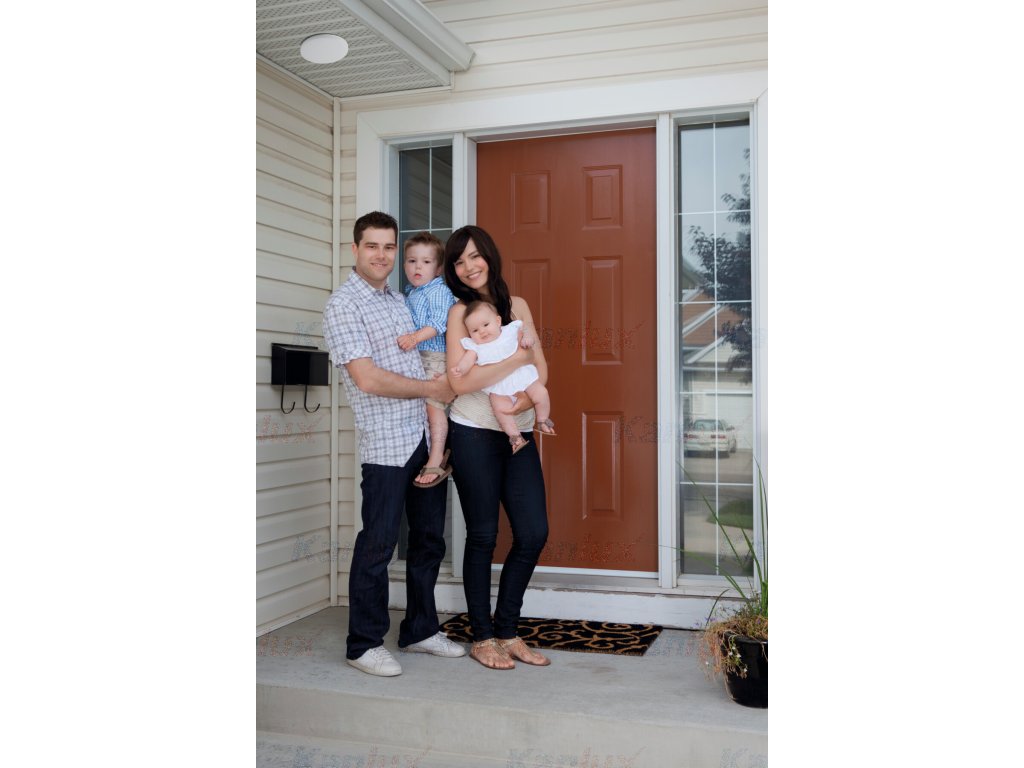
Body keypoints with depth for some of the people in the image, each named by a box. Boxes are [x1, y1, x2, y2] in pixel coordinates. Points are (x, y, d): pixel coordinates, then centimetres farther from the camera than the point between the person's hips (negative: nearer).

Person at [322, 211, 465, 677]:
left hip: (427, 435, 8)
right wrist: (431, 388, -9)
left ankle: (420, 630, 27)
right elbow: (367, 379, -17)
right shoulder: (343, 305, -9)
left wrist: (446, 381, 9)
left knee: (429, 538, 13)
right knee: (378, 544, 0)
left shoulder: (400, 300, 16)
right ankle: (364, 644, 13)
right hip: (387, 442, -8)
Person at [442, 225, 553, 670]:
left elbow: (540, 366, 8)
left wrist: (531, 394, -13)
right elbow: (460, 381, -16)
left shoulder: (517, 306, 10)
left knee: (534, 533, 2)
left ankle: (507, 632, 18)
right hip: (475, 434, -5)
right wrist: (516, 358, -13)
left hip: (518, 433, 5)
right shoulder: (459, 312, -5)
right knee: (483, 536, 3)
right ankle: (482, 638, 18)